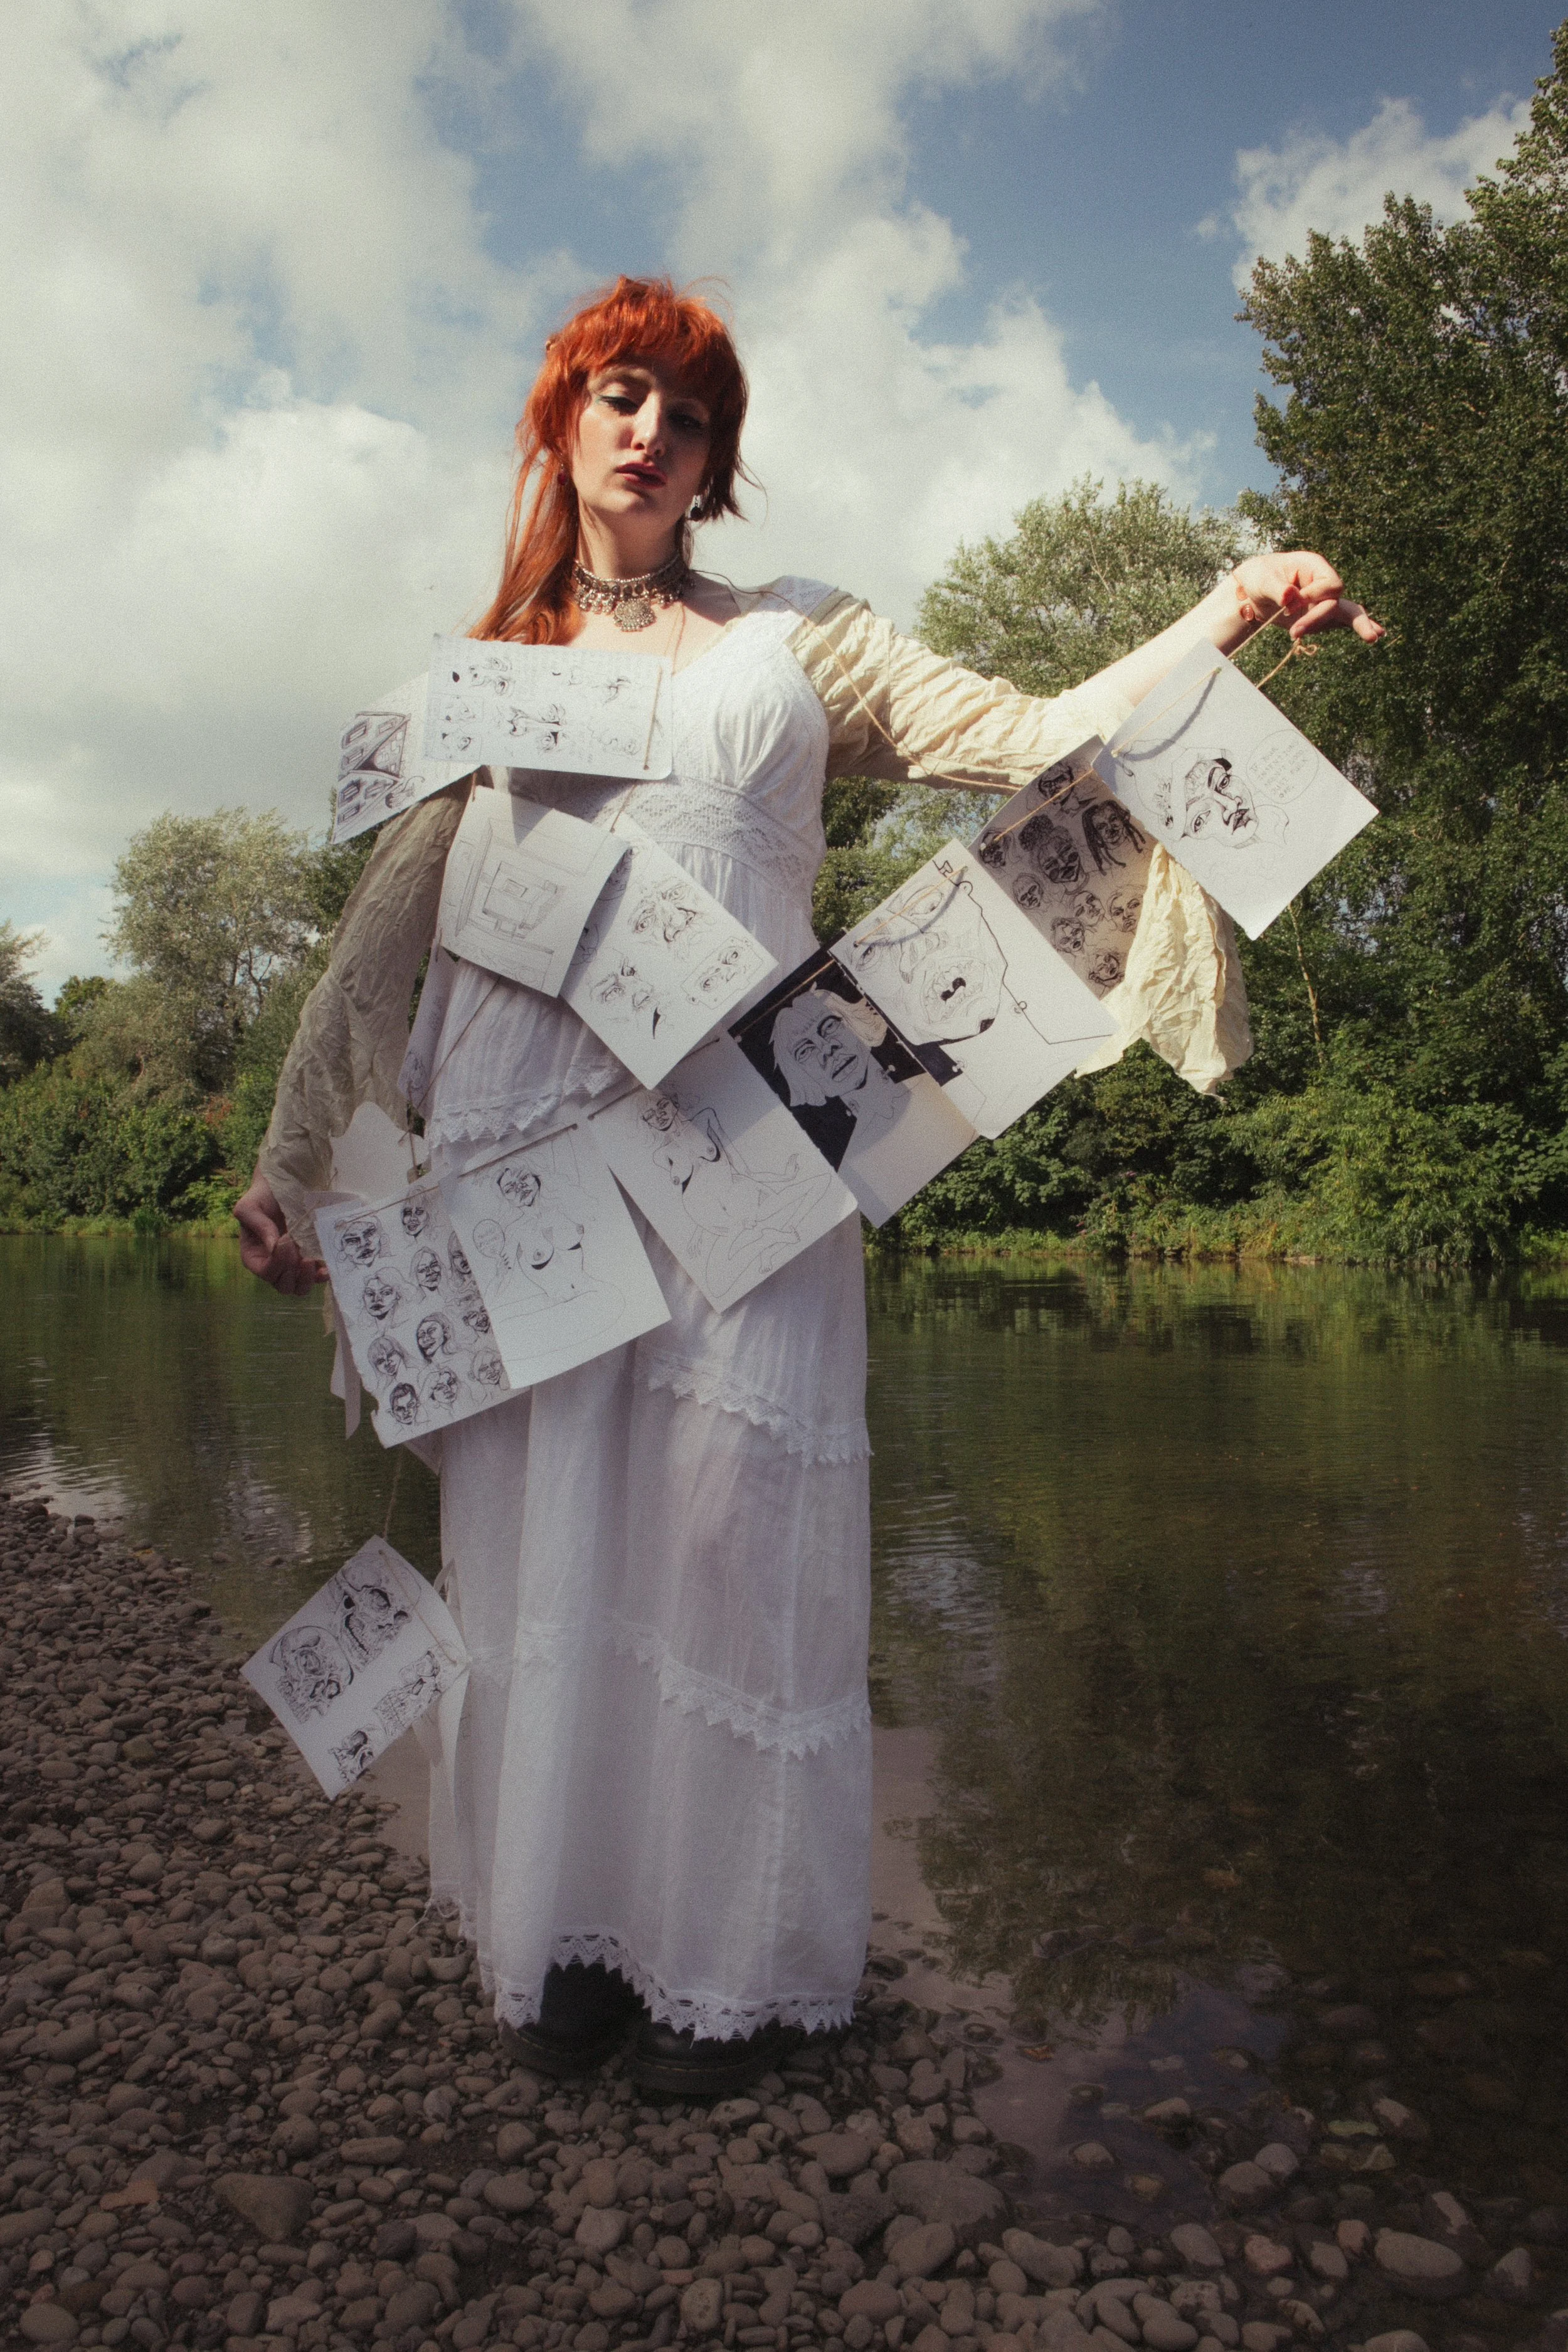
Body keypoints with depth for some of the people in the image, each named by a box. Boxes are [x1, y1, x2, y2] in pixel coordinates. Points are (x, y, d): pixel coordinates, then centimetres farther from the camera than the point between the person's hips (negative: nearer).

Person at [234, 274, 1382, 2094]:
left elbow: (1032, 740, 8)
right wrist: (288, 1154, 13)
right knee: (547, 1525, 1)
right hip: (527, 1127, 2)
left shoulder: (795, 640, 17)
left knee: (726, 1529, -4)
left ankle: (735, 1959, 11)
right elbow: (385, 935, 16)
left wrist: (1229, 610, -6)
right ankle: (575, 1936, 17)